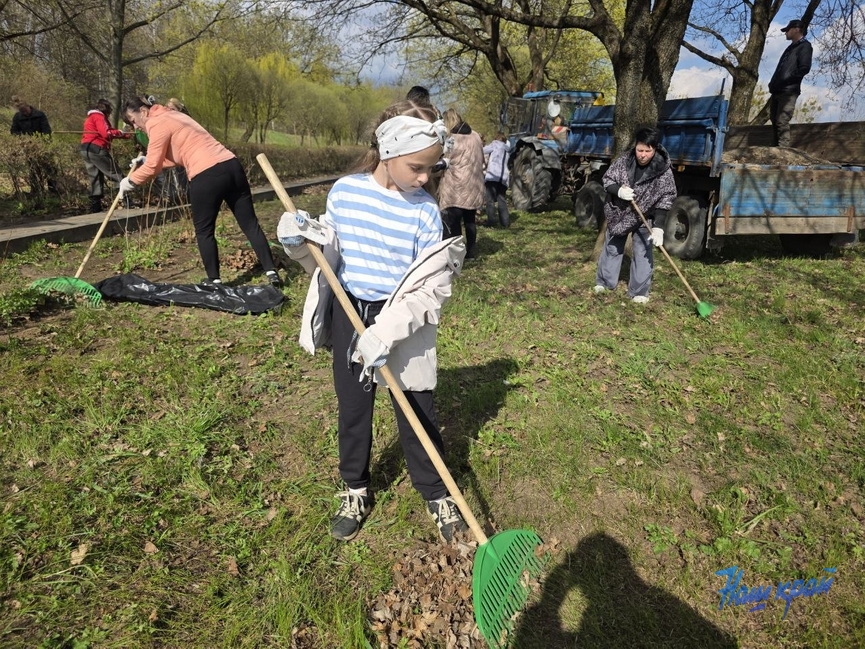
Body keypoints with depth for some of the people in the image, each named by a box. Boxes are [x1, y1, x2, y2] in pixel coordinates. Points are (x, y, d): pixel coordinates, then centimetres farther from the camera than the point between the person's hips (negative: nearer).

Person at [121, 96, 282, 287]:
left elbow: (152, 167, -2)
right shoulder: (173, 115, 27)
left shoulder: (157, 124, -1)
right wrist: (147, 159, 30)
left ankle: (214, 280, 13)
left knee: (204, 231, 8)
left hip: (206, 176, -8)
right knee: (250, 223, 7)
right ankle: (271, 272, 8)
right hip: (232, 166, 8)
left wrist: (130, 180, 13)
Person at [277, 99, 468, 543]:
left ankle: (437, 494, 32)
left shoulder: (424, 210, -13)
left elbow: (430, 288, -15)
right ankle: (355, 490, 39)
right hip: (349, 316, 3)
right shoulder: (344, 192, -4)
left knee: (417, 414, 9)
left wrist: (384, 334, -24)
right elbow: (327, 259, 5)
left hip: (403, 324, -3)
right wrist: (300, 244, -17)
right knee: (352, 410, 17)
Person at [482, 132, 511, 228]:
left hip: (492, 175, -6)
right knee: (501, 199, 13)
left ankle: (491, 221, -10)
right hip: (503, 177, 6)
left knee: (491, 199, -5)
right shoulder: (507, 148, 25)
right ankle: (505, 222, 9)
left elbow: (482, 151, 0)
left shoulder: (495, 144, 7)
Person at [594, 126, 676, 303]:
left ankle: (639, 292, 11)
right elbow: (607, 180, -4)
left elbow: (664, 202, -18)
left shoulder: (663, 171, -19)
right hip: (618, 214, 2)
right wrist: (619, 190, -27)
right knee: (612, 248, 14)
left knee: (643, 253, 0)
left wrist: (658, 228, -27)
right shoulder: (623, 160, -14)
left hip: (645, 218, -2)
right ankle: (604, 282, 31)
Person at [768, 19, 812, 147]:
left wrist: (786, 81, -14)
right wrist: (773, 84, 11)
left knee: (782, 122, -16)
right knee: (775, 121, 8)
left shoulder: (804, 46, -1)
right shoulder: (791, 47, 25)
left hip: (788, 92, -9)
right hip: (777, 91, 9)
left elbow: (804, 68, -13)